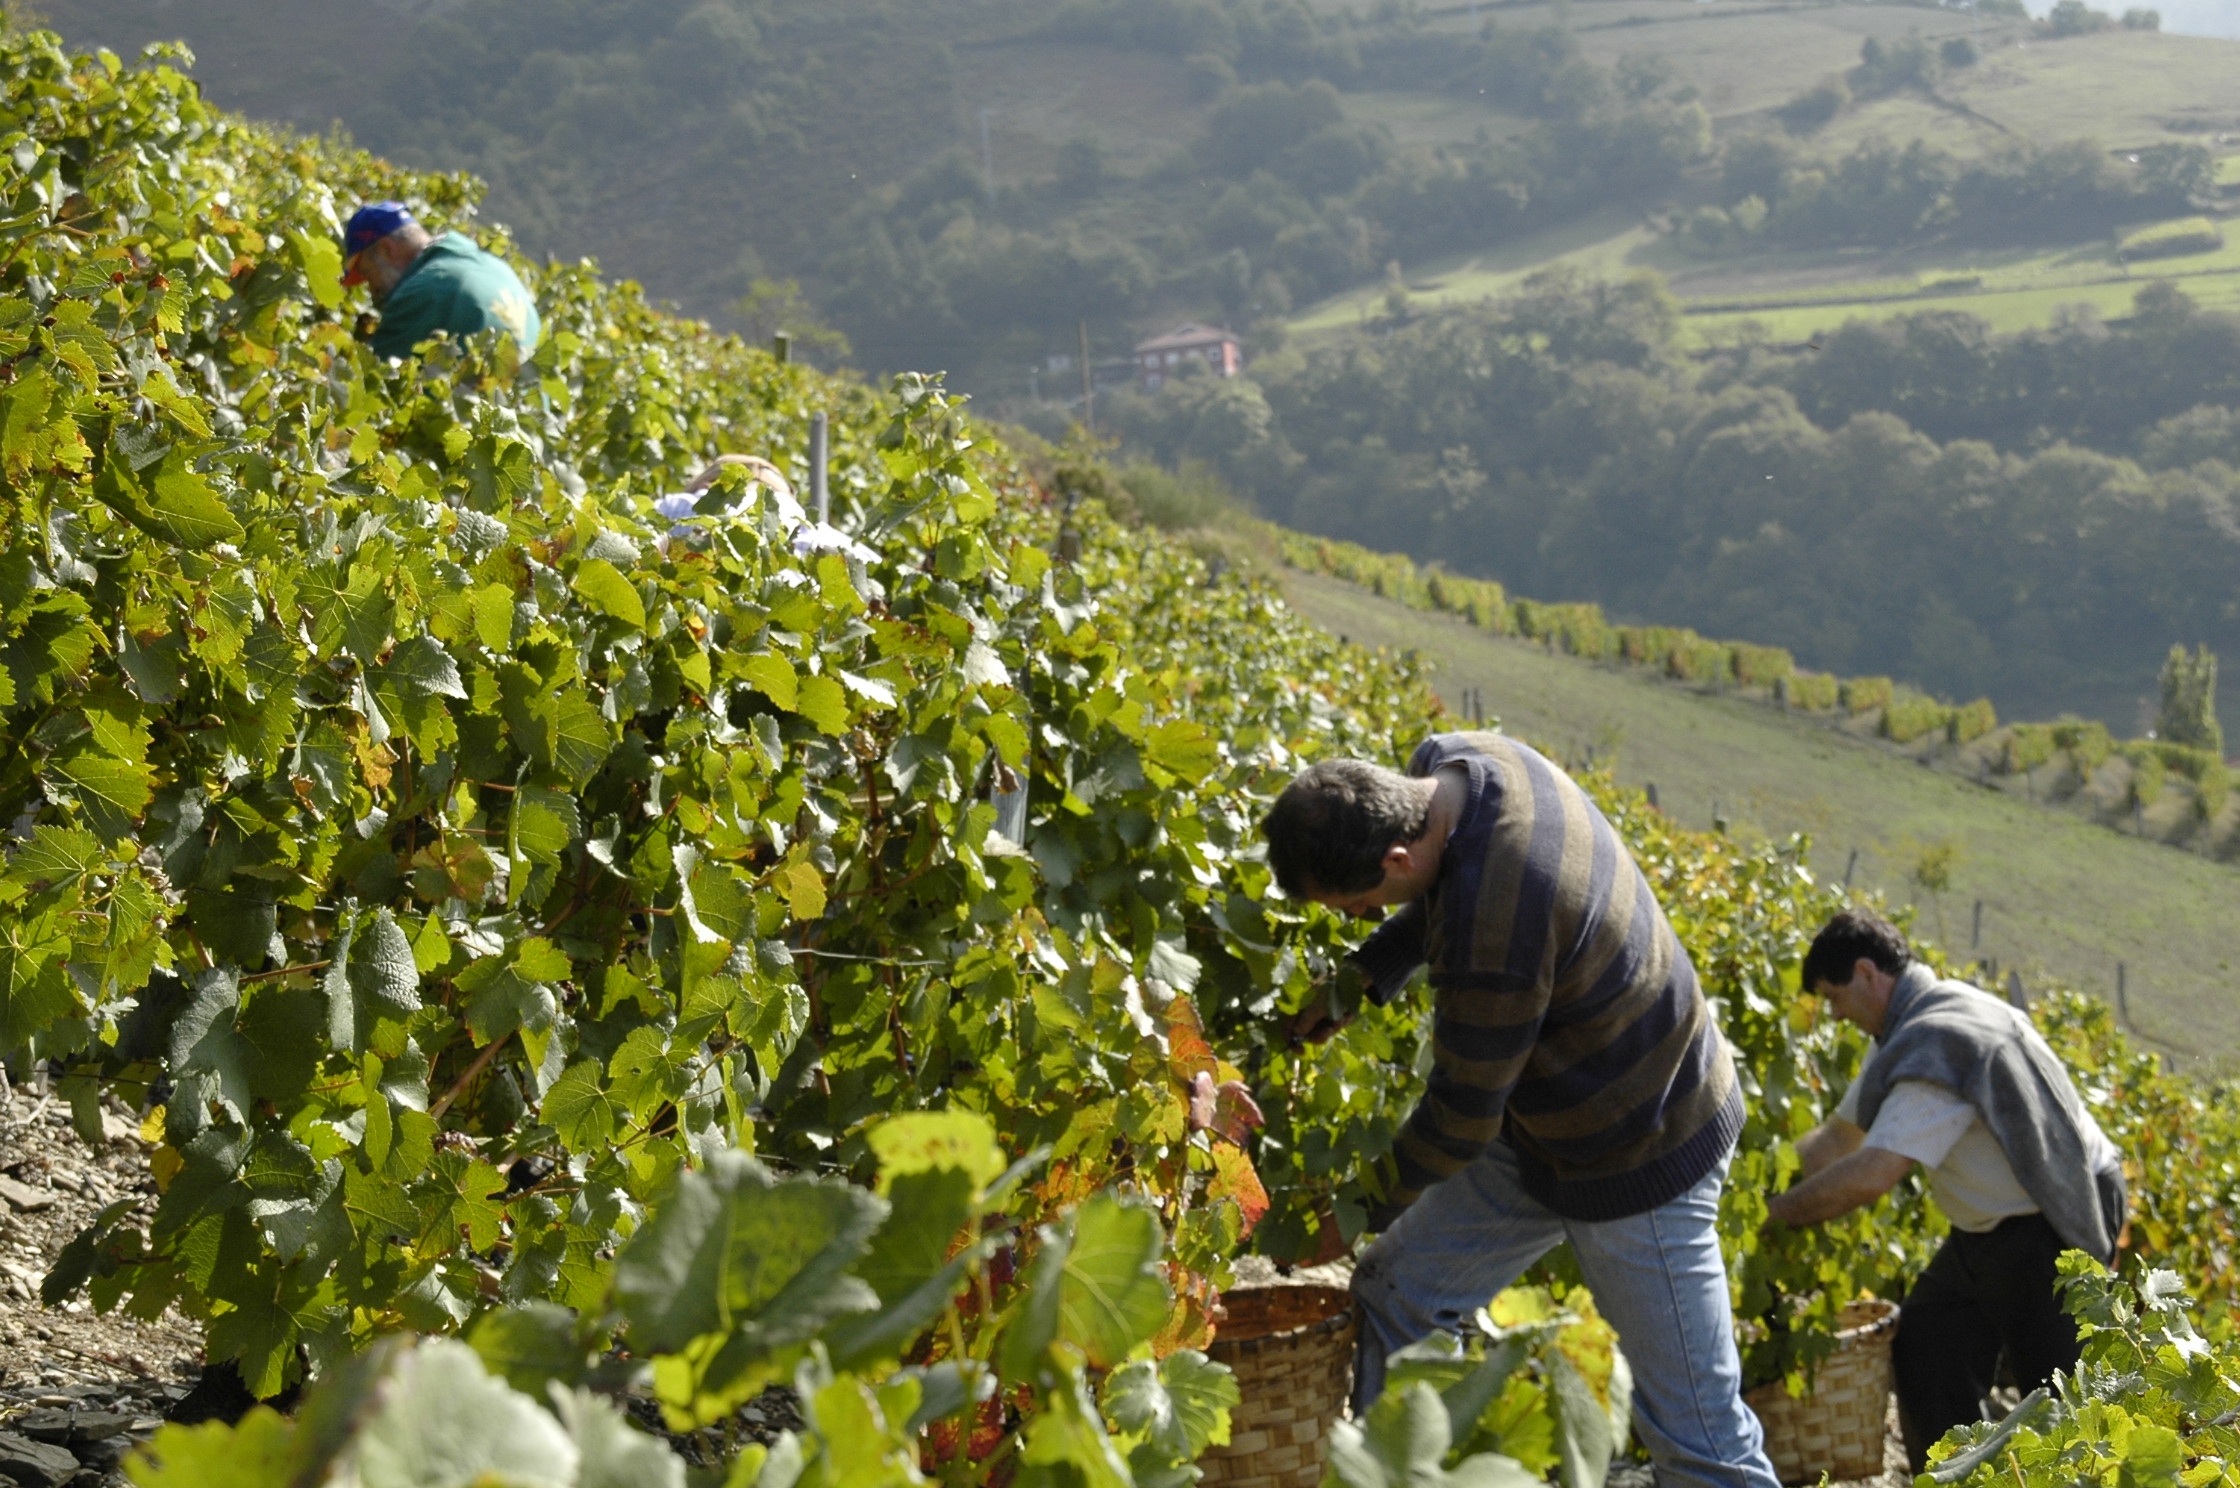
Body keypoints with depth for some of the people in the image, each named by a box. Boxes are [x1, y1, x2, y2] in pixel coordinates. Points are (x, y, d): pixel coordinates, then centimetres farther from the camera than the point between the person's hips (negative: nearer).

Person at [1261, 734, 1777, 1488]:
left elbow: (1464, 1117, -24)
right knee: (1398, 1294, 10)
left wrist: (1372, 1203, -7)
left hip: (1637, 1158, -9)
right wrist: (1354, 981, 1)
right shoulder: (1454, 761, -11)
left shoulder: (1493, 931, -38)